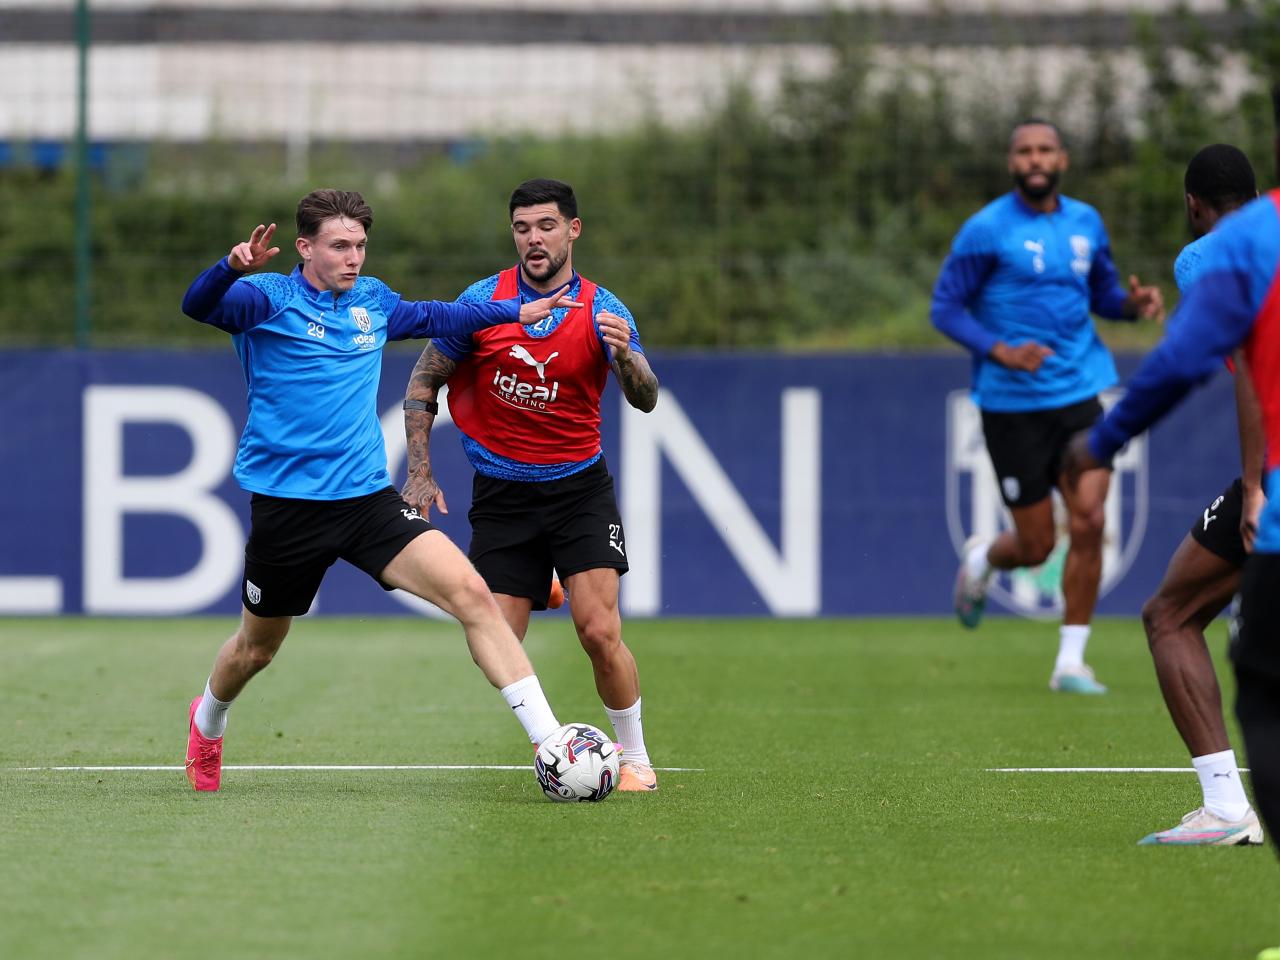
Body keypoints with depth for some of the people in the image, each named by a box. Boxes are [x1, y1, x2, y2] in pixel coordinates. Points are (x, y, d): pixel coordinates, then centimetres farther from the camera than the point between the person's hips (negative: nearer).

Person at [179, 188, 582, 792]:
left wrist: (516, 311, 30)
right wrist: (234, 267, -49)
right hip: (287, 507, -4)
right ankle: (207, 724, 49)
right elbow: (198, 306, -28)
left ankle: (548, 742, -19)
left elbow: (432, 316, 32)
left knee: (471, 592, -16)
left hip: (368, 499, 4)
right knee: (255, 649, 14)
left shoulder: (372, 302, 11)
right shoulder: (270, 299, -8)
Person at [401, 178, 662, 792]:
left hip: (579, 488, -1)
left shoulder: (601, 310, -6)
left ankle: (635, 759, 4)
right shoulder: (483, 301, -3)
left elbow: (645, 399, -16)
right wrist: (420, 472, 0)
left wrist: (623, 355, -38)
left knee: (599, 632, -14)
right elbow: (423, 383, 7)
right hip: (500, 497, 1)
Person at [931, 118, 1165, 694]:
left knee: (1088, 522, -10)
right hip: (1012, 403, -4)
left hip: (1078, 395, 4)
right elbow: (944, 309, -6)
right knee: (1036, 546, 0)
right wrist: (1002, 352, -21)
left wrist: (1135, 303, -3)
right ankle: (982, 560, 37)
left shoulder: (1085, 223, 8)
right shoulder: (987, 230, -8)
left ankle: (1071, 662, 1)